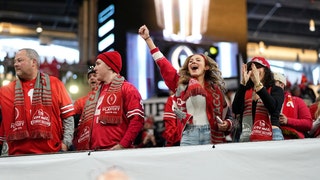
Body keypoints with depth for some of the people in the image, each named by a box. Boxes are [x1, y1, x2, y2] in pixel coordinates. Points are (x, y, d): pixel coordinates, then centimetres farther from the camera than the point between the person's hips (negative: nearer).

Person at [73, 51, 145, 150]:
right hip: (94, 152, 7)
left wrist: (122, 145, -18)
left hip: (115, 150, -6)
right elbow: (83, 124, 21)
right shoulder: (94, 95, 22)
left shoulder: (127, 89, 0)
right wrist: (79, 147, 8)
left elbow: (137, 119, -11)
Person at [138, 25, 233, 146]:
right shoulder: (181, 83, 13)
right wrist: (147, 38, 10)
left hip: (211, 135, 0)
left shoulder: (215, 87, 12)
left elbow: (225, 112, 16)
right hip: (189, 135, 0)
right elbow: (163, 63, 11)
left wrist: (227, 124, -6)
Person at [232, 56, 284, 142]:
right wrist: (243, 83, -8)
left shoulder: (276, 90, 7)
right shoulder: (245, 91, 13)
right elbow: (236, 110, -4)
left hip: (270, 136, -2)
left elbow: (273, 107, -13)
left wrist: (258, 84, -17)